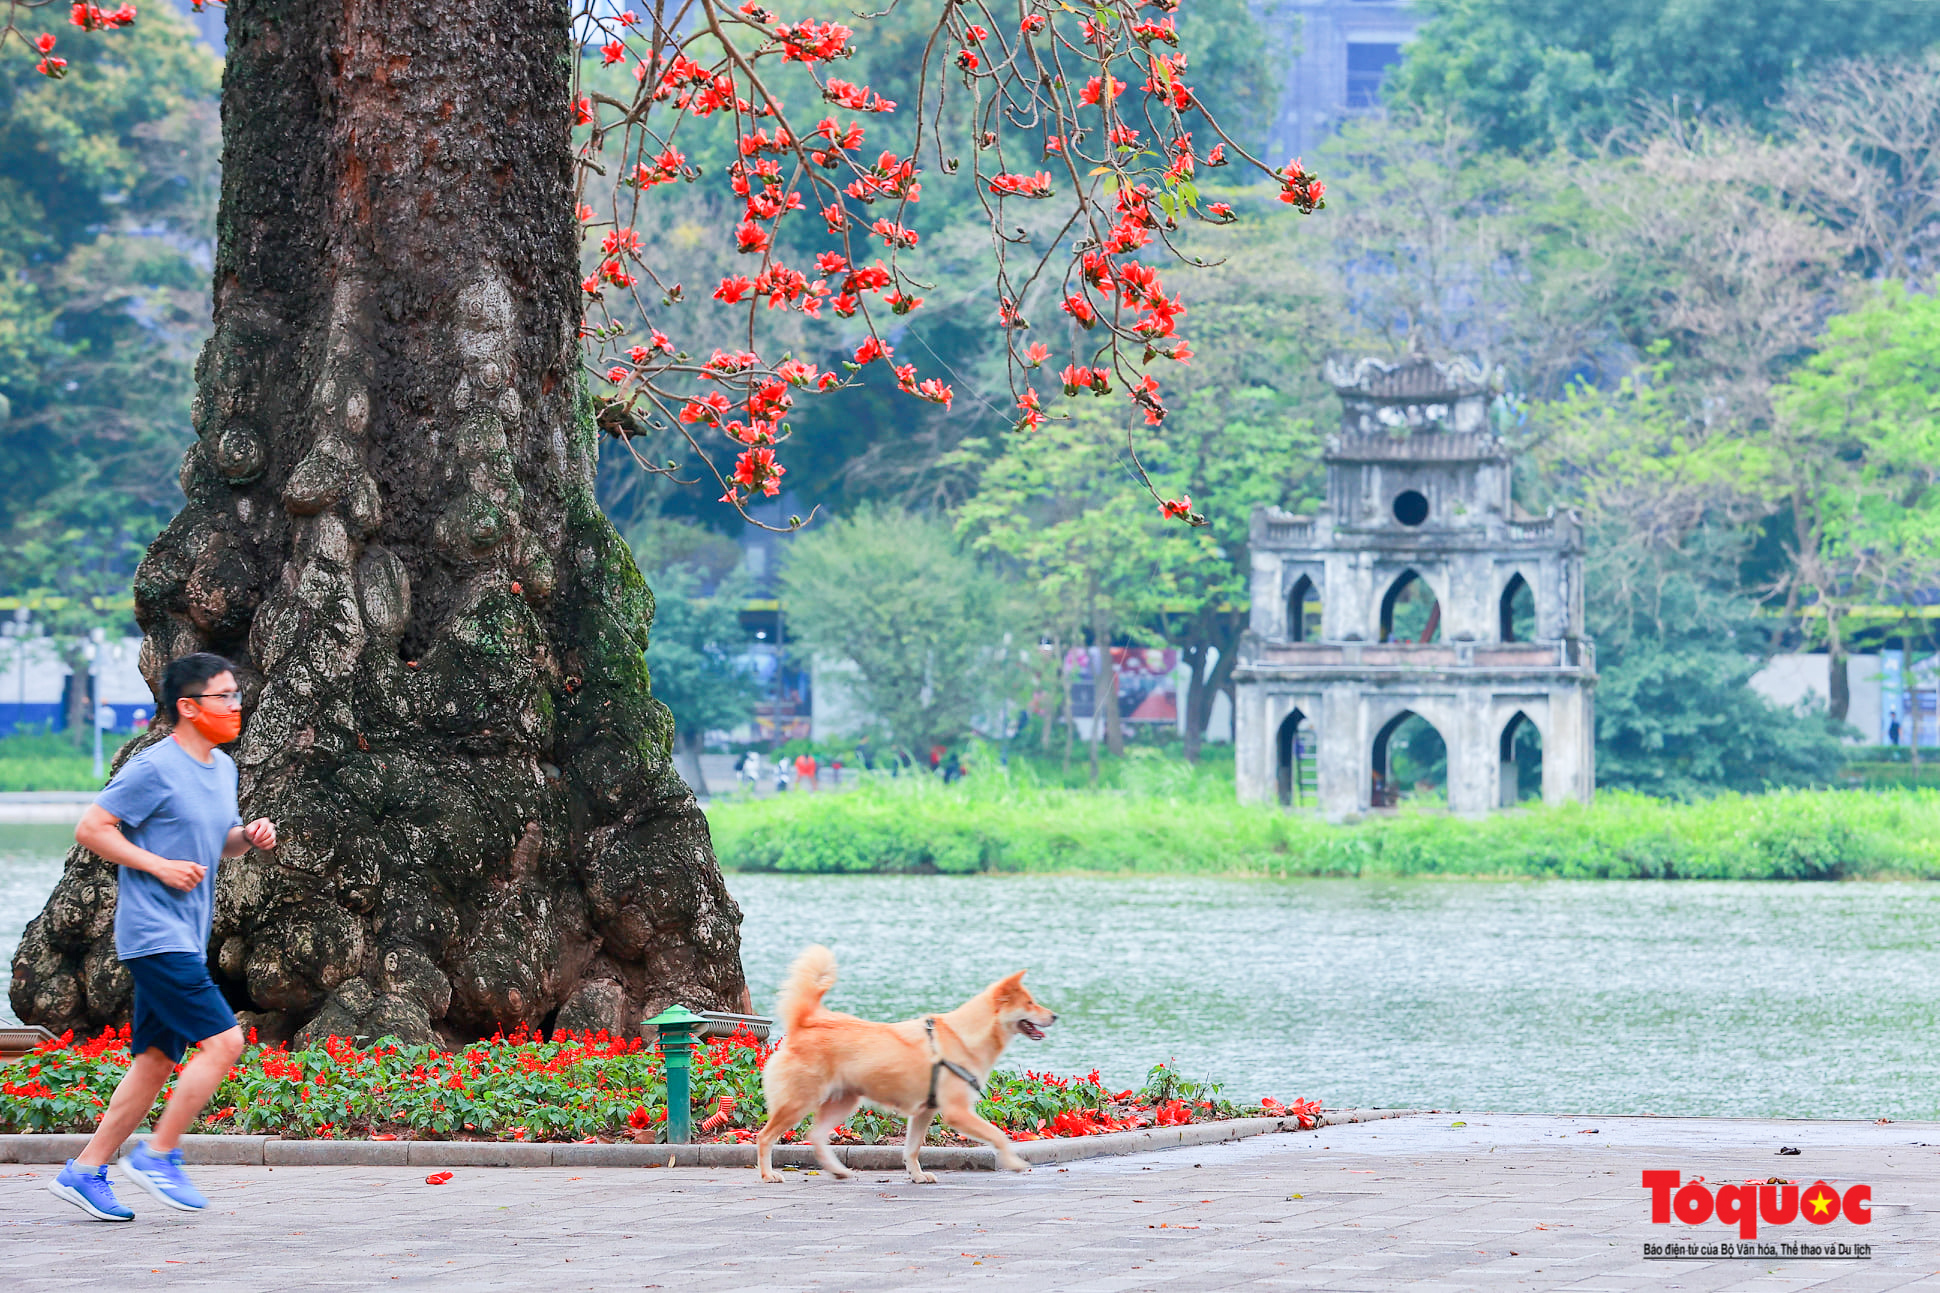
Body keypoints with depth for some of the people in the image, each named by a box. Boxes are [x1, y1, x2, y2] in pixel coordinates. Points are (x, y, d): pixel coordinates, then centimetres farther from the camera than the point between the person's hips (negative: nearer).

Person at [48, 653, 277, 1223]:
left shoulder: (223, 768, 14)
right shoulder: (155, 769, -13)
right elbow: (90, 829, -13)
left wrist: (248, 836, 6)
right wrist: (160, 866, -17)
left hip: (184, 940, 9)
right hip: (154, 934, -9)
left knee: (157, 1061, 9)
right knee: (223, 1040, -14)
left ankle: (84, 1171, 14)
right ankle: (157, 1156, -5)